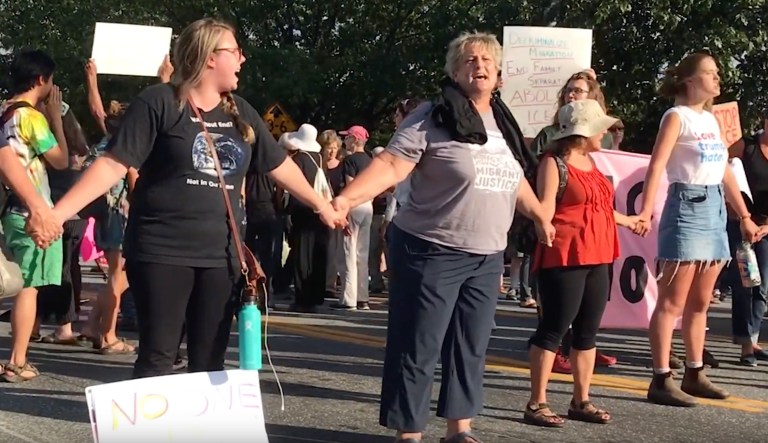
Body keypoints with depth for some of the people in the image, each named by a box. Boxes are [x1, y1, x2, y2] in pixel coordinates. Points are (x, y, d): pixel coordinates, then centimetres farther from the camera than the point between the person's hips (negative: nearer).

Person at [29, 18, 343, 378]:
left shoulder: (241, 113, 11)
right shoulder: (159, 103, -7)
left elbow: (280, 165, 22)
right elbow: (114, 164, -11)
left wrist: (321, 205, 28)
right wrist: (57, 213, -20)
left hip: (220, 254, 5)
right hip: (162, 251, -5)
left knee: (210, 361, 8)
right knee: (158, 357, -2)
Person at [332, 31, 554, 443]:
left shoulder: (502, 123, 12)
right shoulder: (433, 118, -10)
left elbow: (515, 178, 26)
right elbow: (390, 165, -19)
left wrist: (540, 217, 35)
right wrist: (345, 199, -32)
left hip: (487, 258, 7)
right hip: (432, 253, -6)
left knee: (471, 347, 11)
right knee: (418, 348, -1)